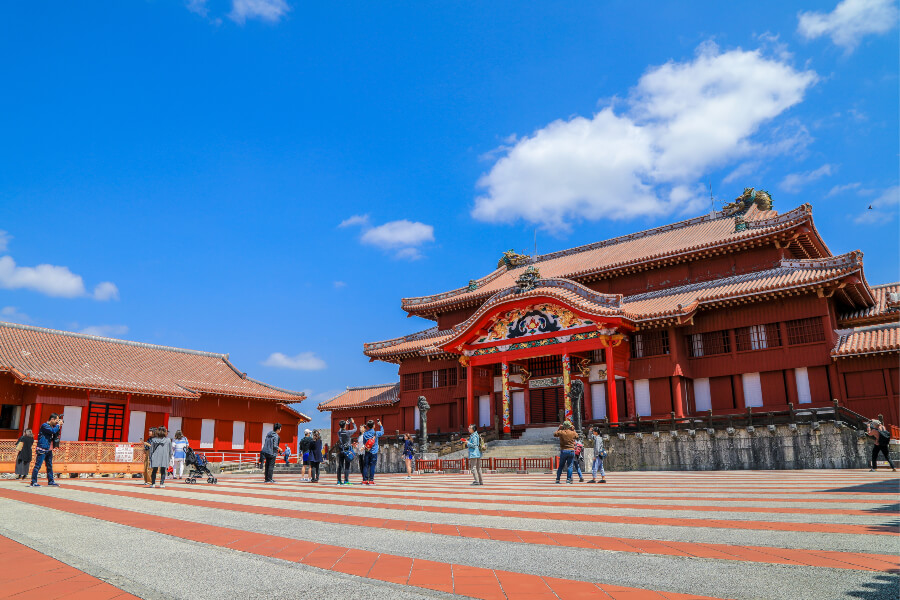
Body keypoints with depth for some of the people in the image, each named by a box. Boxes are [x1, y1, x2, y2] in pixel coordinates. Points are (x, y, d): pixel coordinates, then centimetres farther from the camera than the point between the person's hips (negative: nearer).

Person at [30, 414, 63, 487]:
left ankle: (50, 481, 17)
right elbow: (53, 431, -26)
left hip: (49, 450, 9)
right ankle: (33, 482, -3)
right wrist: (58, 425, -11)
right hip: (42, 450, -9)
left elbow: (56, 434, 16)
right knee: (38, 465, -6)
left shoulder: (52, 426, 14)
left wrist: (60, 427, 5)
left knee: (50, 466, 12)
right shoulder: (45, 425, -12)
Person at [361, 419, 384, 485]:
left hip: (367, 452, 3)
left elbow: (364, 443, 6)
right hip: (374, 452, -3)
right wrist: (380, 425, 28)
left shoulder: (365, 434, 2)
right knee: (372, 466, -3)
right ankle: (371, 481, -5)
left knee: (366, 466, 5)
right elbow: (382, 432, 16)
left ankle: (365, 480, 5)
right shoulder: (376, 433, -5)